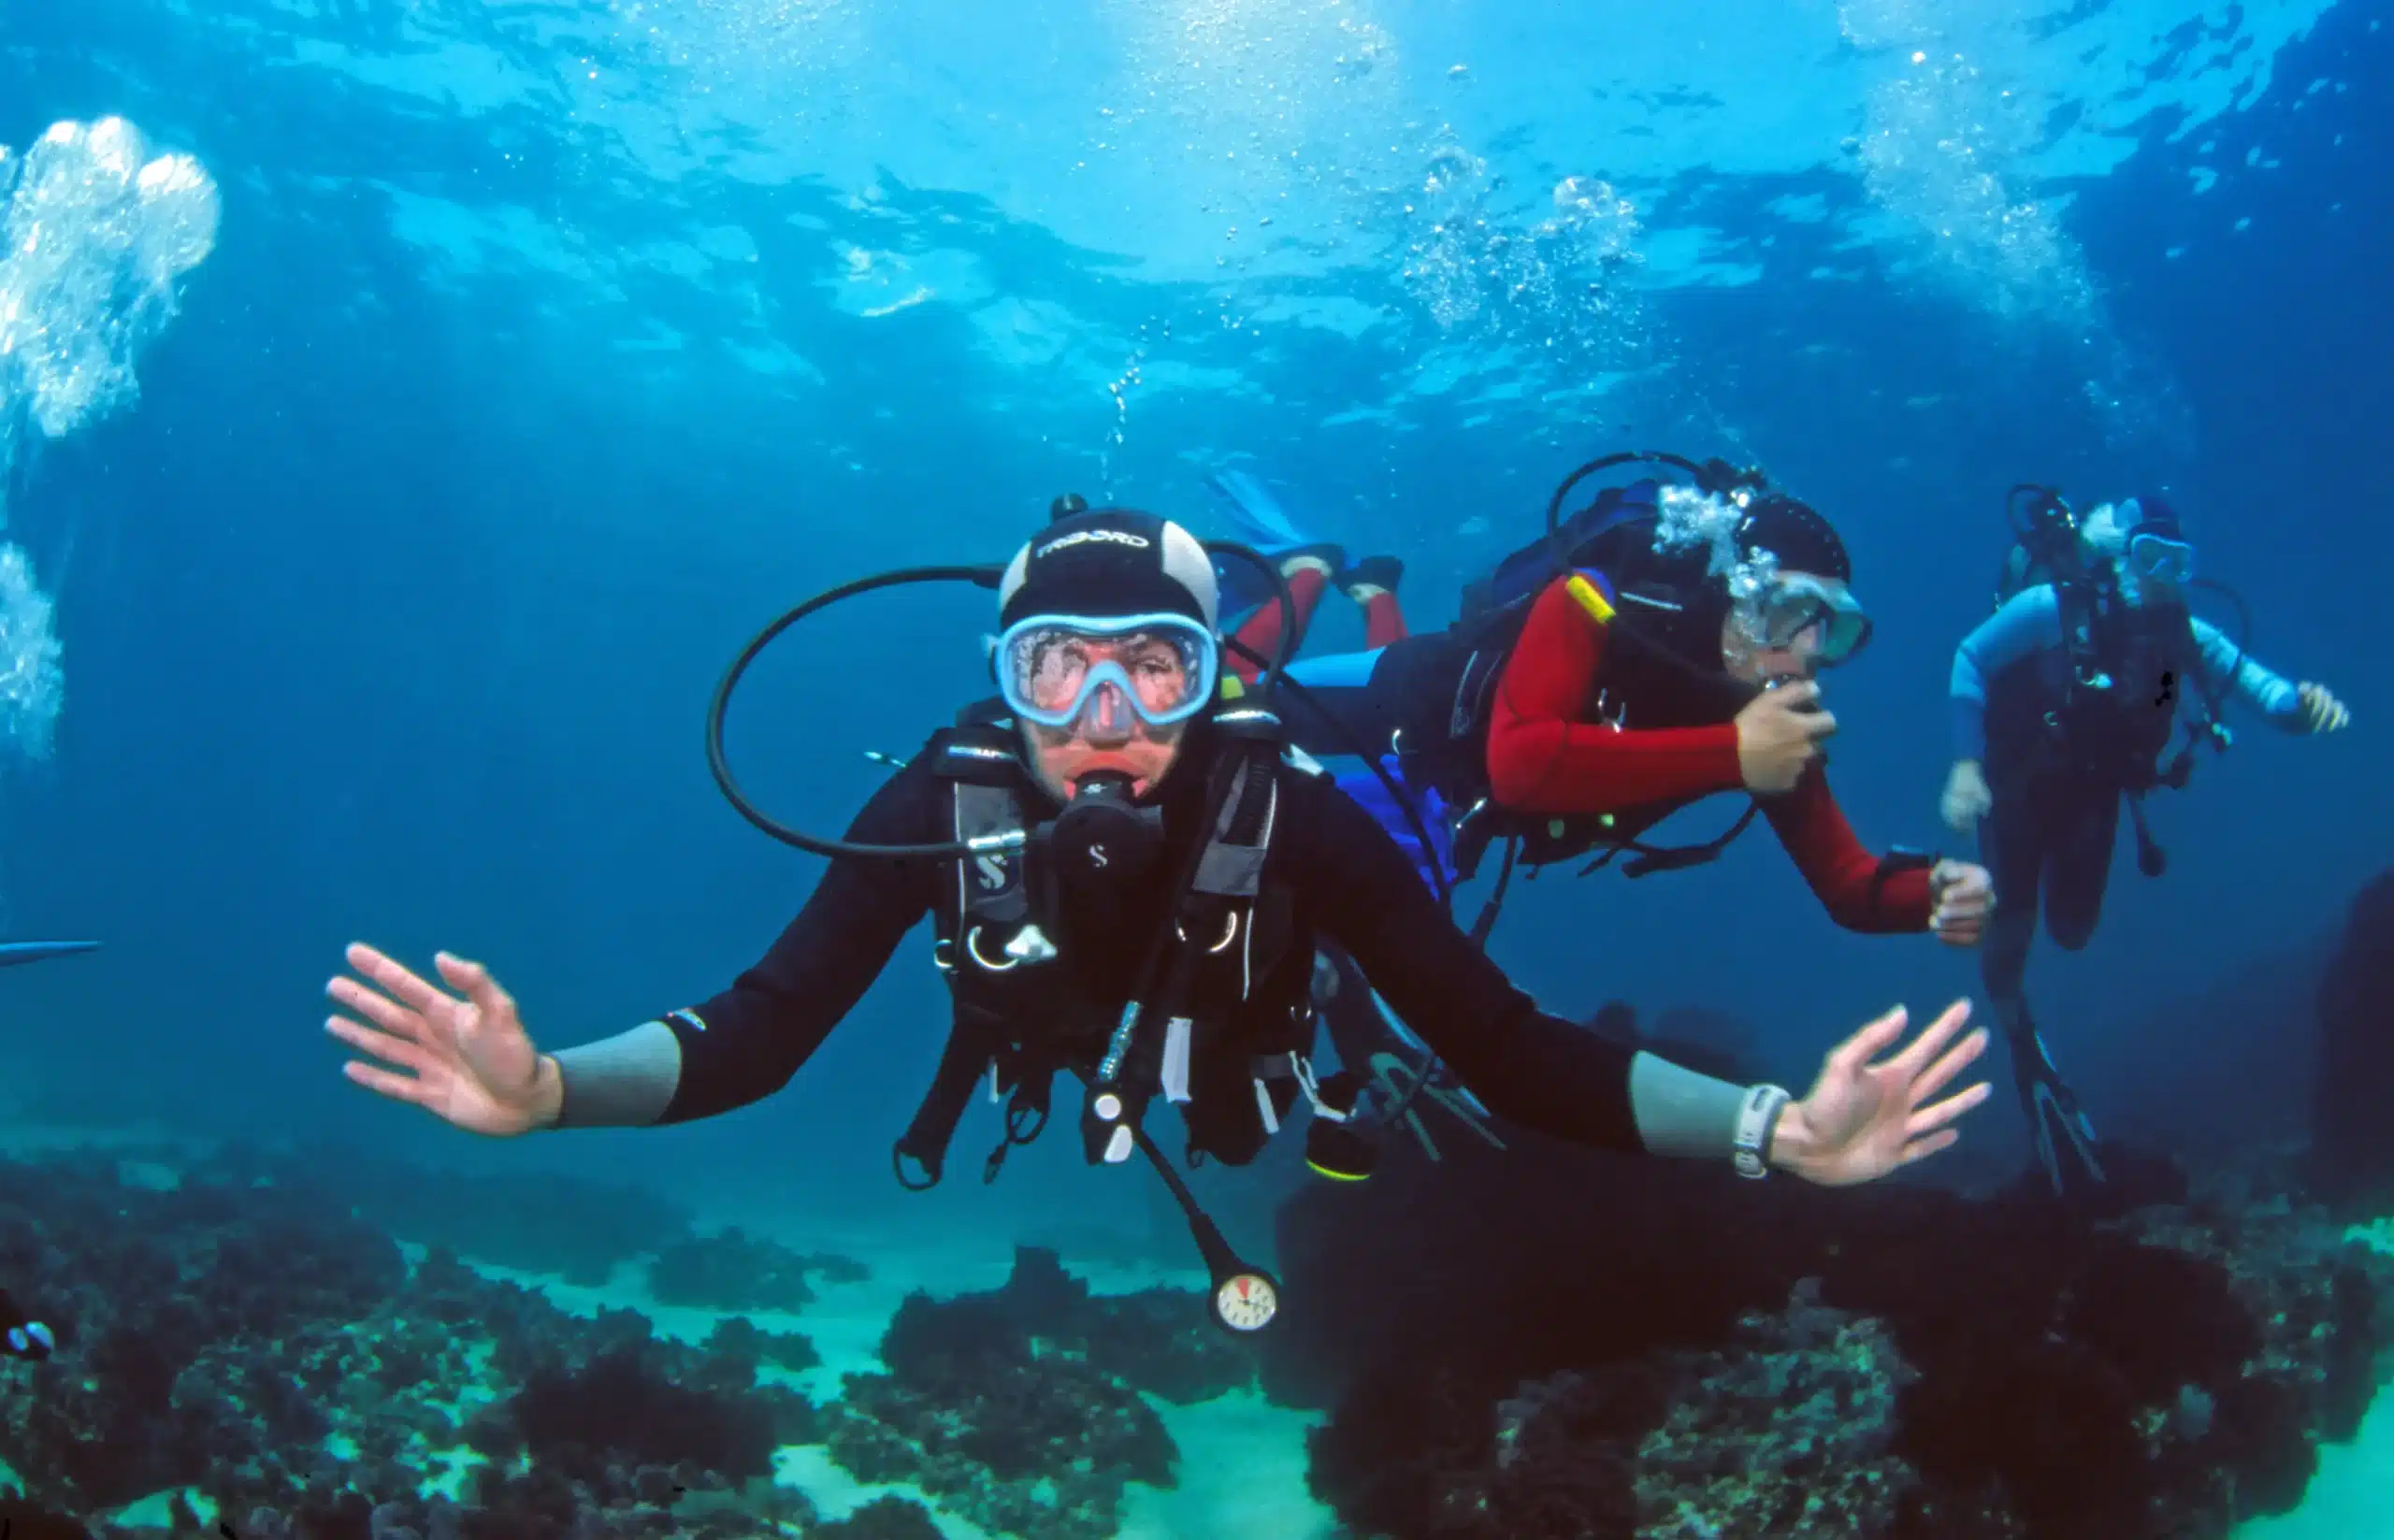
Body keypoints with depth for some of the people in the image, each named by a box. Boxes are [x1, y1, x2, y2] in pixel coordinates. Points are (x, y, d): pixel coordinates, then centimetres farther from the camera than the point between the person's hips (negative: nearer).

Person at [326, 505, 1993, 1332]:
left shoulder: (1291, 814, -33)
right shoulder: (945, 804, -29)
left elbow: (1513, 1055, -32)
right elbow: (764, 1030, -27)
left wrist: (1776, 1130, -46)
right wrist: (542, 1087, -46)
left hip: (1247, 1194, -1)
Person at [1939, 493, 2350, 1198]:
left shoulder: (2185, 637, -15)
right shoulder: (2052, 607, -26)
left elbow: (2261, 687, -20)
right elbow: (1970, 658, -20)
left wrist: (2303, 704, -45)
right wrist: (1965, 764, -27)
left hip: (2091, 791, 4)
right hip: (2016, 783, -4)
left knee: (2072, 931, 12)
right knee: (2010, 927, -4)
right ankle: (2021, 1048, 21)